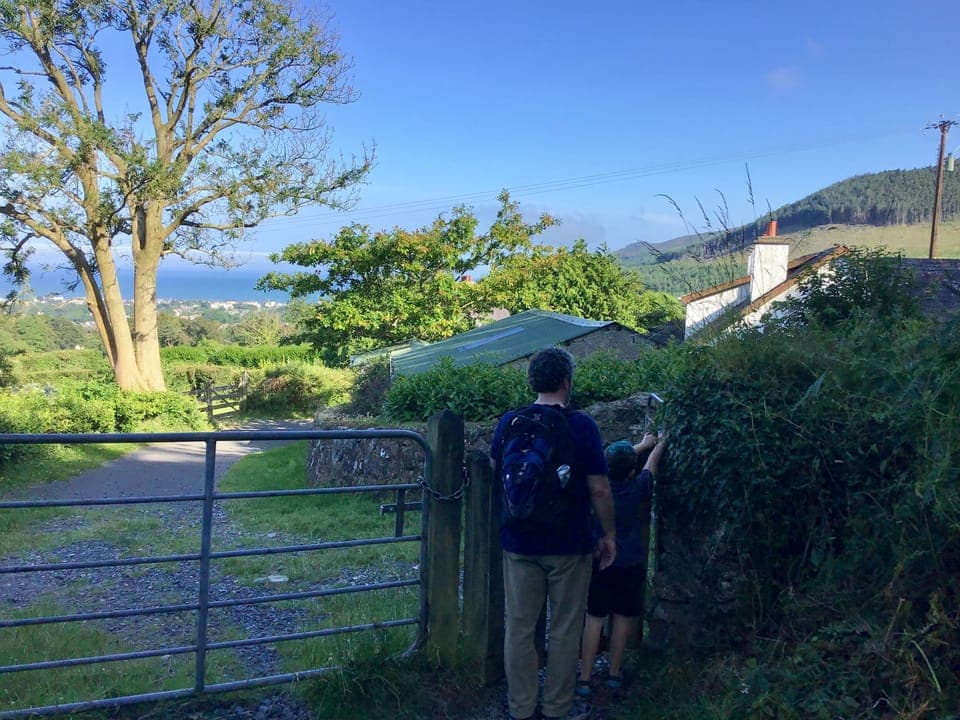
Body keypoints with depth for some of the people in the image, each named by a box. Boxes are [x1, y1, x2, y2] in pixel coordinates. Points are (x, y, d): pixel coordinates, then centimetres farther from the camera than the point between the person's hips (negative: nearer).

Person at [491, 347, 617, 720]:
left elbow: (495, 469, 14)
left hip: (520, 543, 3)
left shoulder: (508, 422, -3)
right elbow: (599, 488, -11)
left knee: (519, 628, 13)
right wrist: (609, 534, 1)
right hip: (569, 545, -2)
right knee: (565, 630, 12)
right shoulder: (582, 425, -13)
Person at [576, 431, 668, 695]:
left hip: (599, 561, 1)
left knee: (594, 617, 3)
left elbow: (615, 460, 11)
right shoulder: (638, 488, -10)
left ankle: (585, 678, 2)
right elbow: (651, 463, 10)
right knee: (622, 617, 11)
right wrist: (659, 445, 30)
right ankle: (614, 673, 22)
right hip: (630, 564, -1)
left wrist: (642, 444, 26)